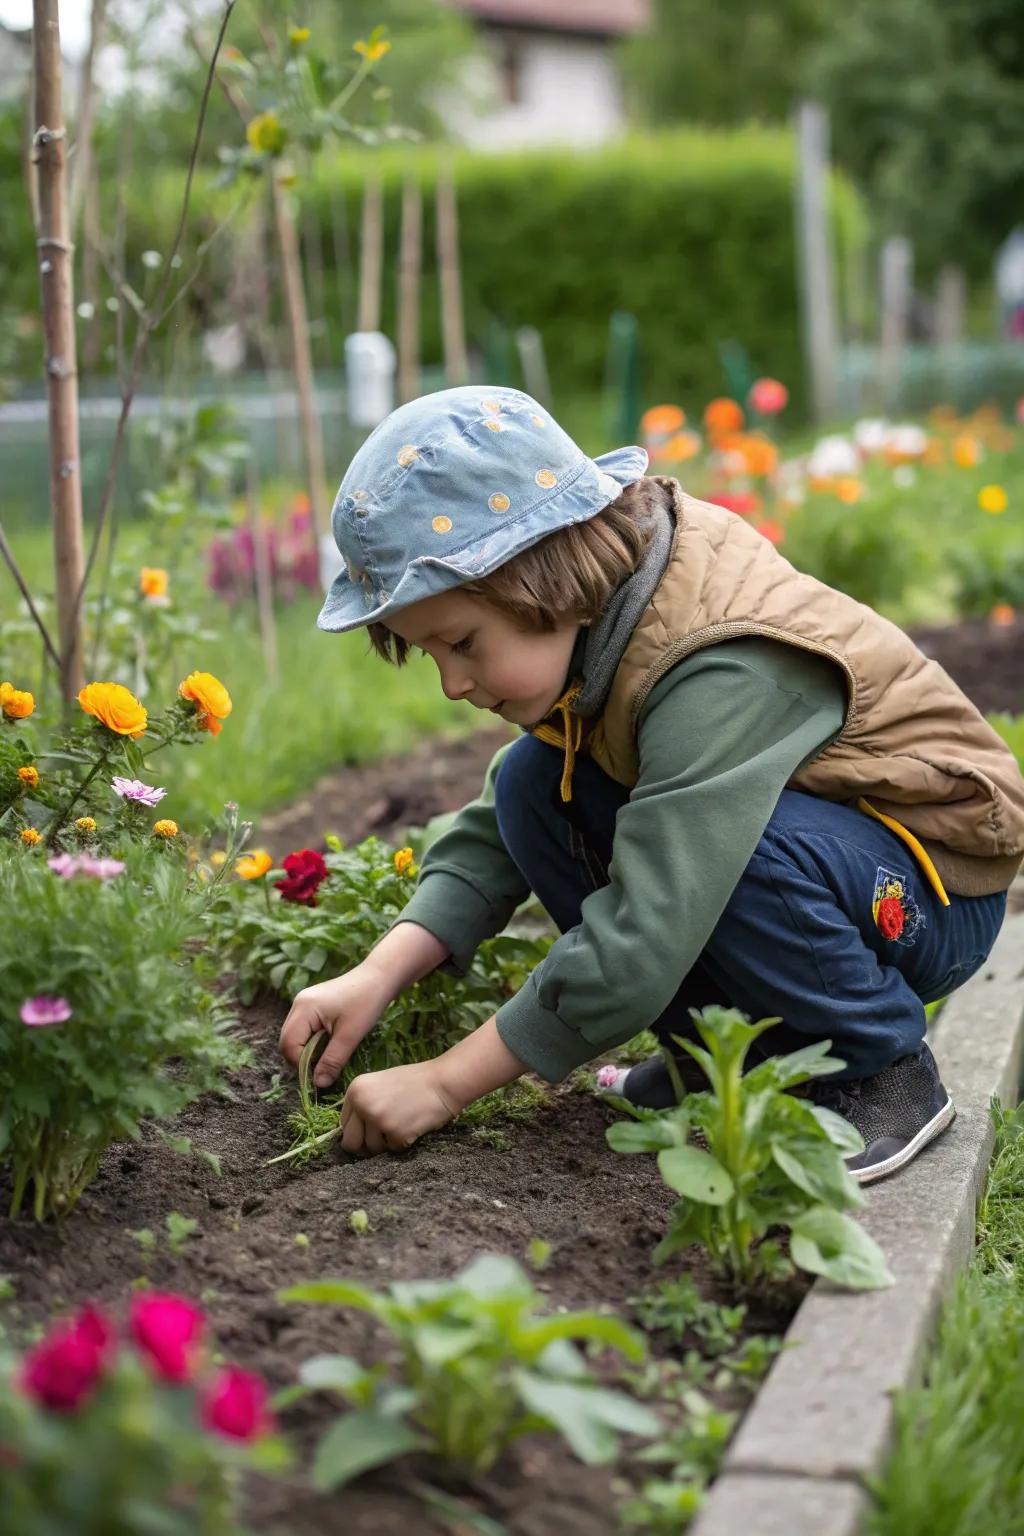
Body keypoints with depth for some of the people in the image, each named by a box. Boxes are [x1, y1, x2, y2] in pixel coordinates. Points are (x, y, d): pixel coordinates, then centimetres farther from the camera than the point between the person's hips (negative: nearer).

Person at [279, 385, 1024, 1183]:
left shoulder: (724, 675, -34)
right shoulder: (589, 622, -7)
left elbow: (636, 945, -36)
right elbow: (492, 836, -1)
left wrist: (444, 1083, -29)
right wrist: (377, 976, -16)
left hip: (933, 888, -8)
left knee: (755, 853, -39)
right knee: (531, 785, -8)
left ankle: (883, 1072, -11)